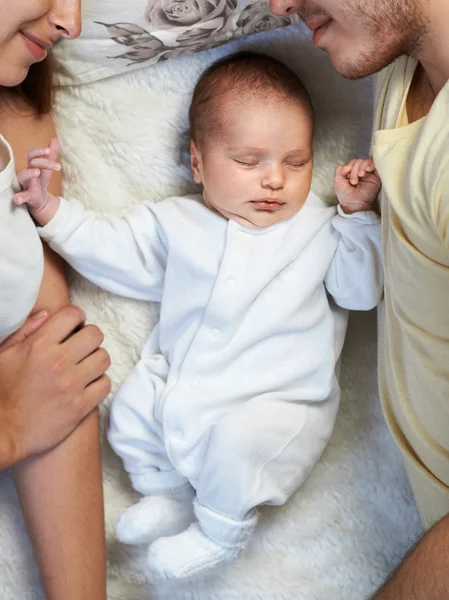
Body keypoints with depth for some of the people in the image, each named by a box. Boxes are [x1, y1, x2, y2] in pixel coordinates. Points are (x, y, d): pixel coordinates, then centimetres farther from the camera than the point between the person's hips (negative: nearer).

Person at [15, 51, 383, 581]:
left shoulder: (319, 229, 3)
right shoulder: (178, 222, 9)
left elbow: (362, 289, -4)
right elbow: (117, 253, 13)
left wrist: (358, 213, -14)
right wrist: (52, 211, 3)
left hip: (275, 401, -4)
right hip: (175, 381, 5)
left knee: (236, 440, -30)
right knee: (128, 412, -3)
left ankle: (221, 531, 0)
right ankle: (171, 493, 23)